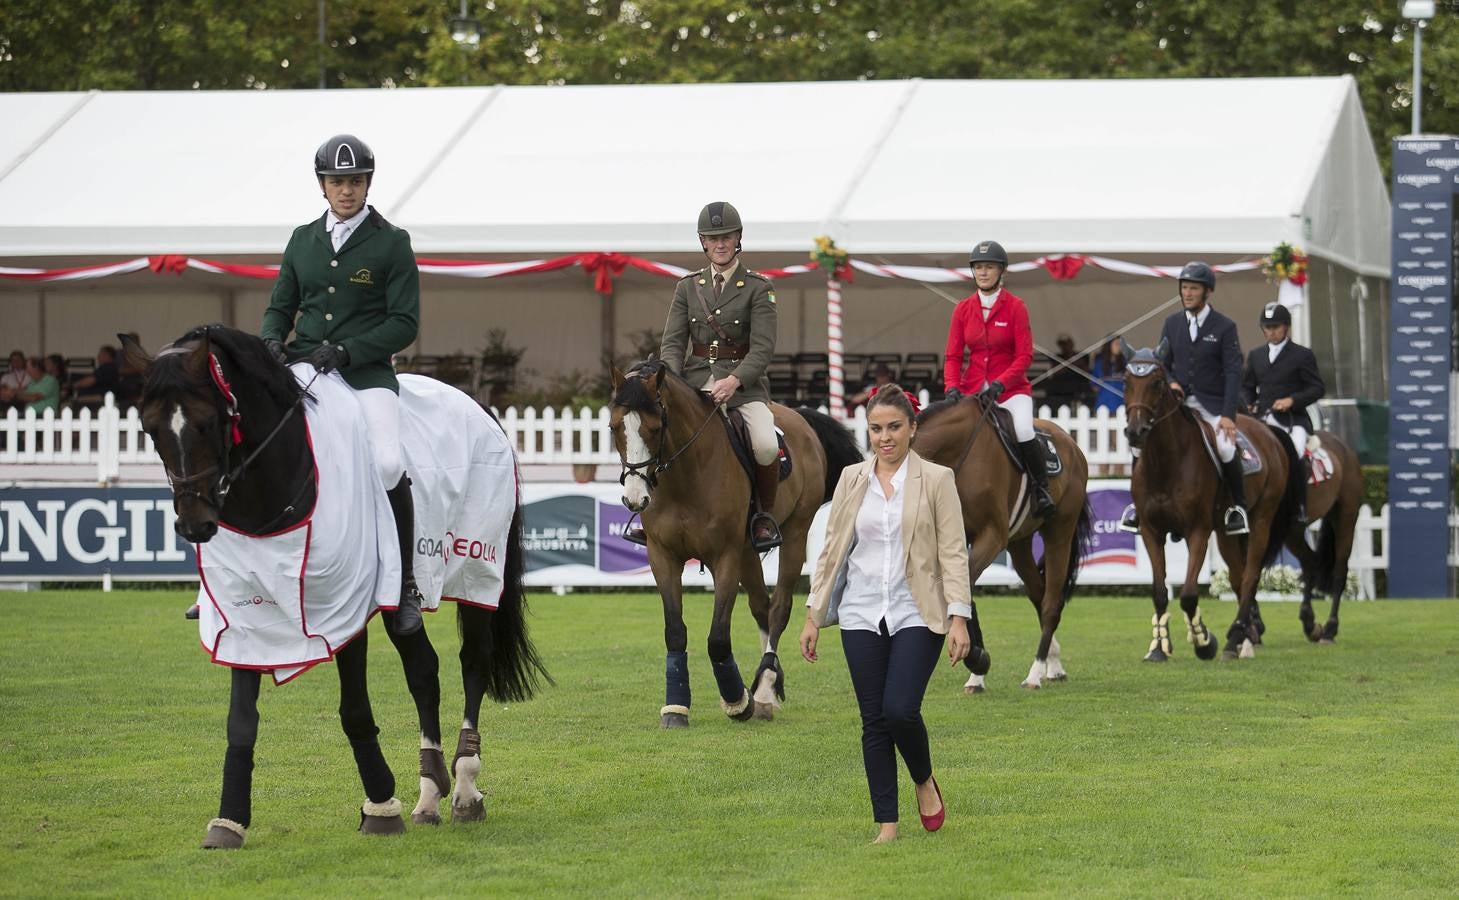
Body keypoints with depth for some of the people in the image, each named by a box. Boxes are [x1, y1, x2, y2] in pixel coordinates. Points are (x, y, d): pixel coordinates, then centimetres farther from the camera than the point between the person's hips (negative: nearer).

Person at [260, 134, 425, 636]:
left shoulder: (391, 243, 2)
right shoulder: (303, 240, 15)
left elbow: (404, 324, -3)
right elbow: (281, 306, 21)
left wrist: (345, 351, -17)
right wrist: (271, 339, -3)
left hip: (367, 373, -5)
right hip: (301, 368, 5)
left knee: (387, 465, -28)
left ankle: (405, 587, -12)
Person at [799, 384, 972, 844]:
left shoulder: (936, 480, -2)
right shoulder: (851, 479, 7)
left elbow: (953, 552, -5)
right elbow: (832, 549, 10)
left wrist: (958, 618, -12)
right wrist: (813, 615, 7)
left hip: (916, 616, -3)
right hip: (861, 616, 3)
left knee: (900, 710, -16)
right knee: (874, 721, 2)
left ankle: (924, 782, 14)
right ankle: (886, 824, 8)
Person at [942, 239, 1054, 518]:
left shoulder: (1015, 307, -3)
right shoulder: (963, 309, 8)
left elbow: (1024, 356, -8)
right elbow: (953, 356, 6)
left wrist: (999, 385, -21)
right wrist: (952, 387, -12)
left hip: (1011, 389, -4)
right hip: (973, 389, 4)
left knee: (1024, 431, -30)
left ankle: (1042, 488, -9)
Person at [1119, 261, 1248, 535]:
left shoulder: (1225, 327, -3)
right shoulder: (1172, 323, 8)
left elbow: (1233, 372, -8)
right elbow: (1162, 364, 15)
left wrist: (1228, 415, -17)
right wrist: (1170, 383, -9)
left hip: (1212, 404, -3)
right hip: (1178, 400, 4)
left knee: (1225, 449, -26)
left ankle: (1238, 507, -2)